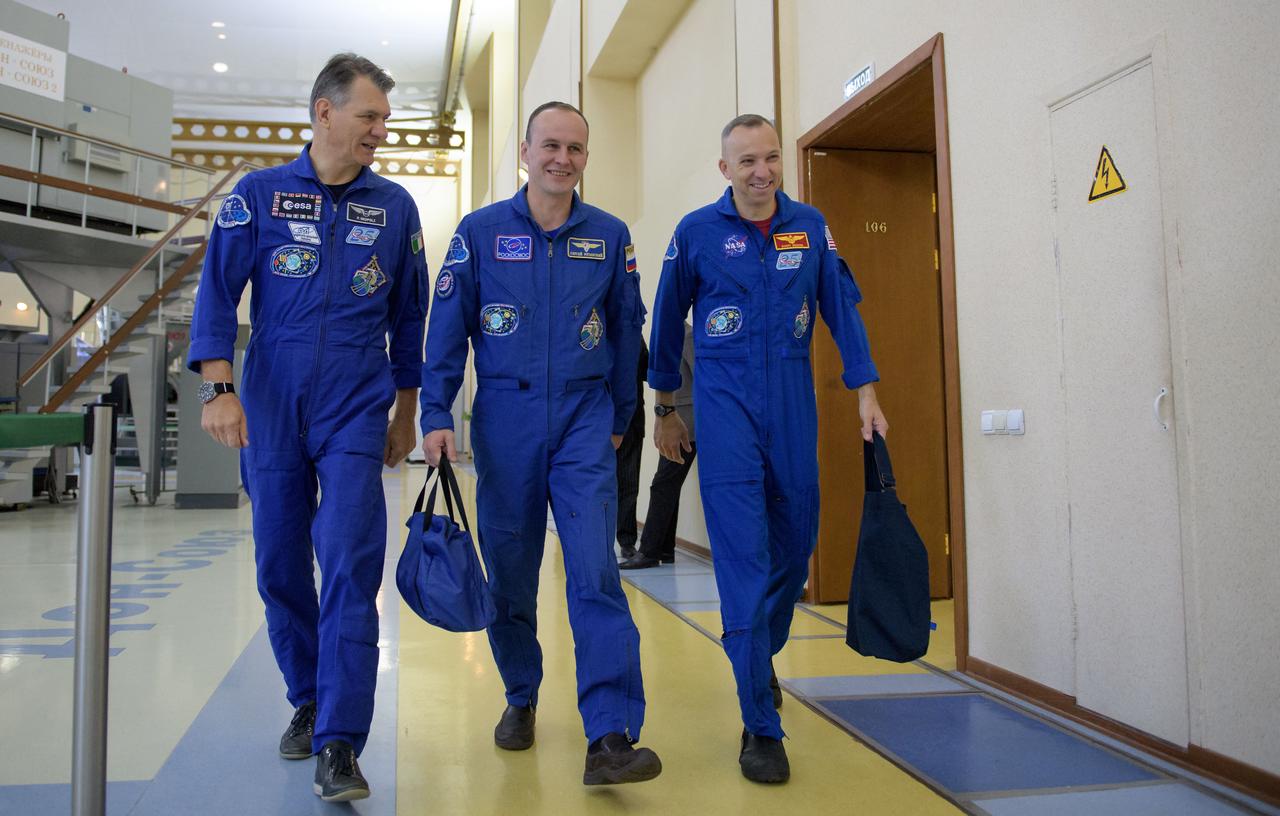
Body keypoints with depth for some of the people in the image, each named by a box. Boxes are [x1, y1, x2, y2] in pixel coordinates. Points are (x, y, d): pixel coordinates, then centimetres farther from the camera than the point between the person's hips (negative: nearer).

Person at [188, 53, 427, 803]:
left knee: (351, 567, -10)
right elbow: (218, 292, 0)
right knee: (280, 565, 9)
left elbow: (409, 313, 11)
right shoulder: (259, 194, 3)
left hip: (355, 412, -1)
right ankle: (308, 705, 29)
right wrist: (219, 389, -12)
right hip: (271, 410, 1)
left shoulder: (395, 205, 6)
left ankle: (340, 744, -5)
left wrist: (406, 410, 12)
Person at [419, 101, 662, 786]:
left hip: (584, 420, 0)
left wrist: (617, 417, 15)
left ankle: (611, 736, -11)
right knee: (509, 570, 9)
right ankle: (521, 698, 30)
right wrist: (435, 415, -3)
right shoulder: (480, 231, 3)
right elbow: (447, 329, 3)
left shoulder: (609, 236, 6)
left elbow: (626, 331, 13)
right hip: (504, 419, 1)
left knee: (595, 570, -11)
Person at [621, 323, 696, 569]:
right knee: (668, 487, 11)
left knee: (663, 486, -8)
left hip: (684, 426, -10)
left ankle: (650, 552, -4)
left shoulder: (687, 336, -12)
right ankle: (664, 550, 17)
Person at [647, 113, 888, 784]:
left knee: (794, 545, 11)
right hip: (725, 402, -3)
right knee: (743, 558, -7)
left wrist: (865, 390, 3)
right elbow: (667, 322, 8)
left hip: (792, 403, 3)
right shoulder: (697, 231, 0)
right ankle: (760, 726, 1)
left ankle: (761, 653, 40)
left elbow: (842, 308, 9)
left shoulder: (809, 226, 6)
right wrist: (665, 408, 12)